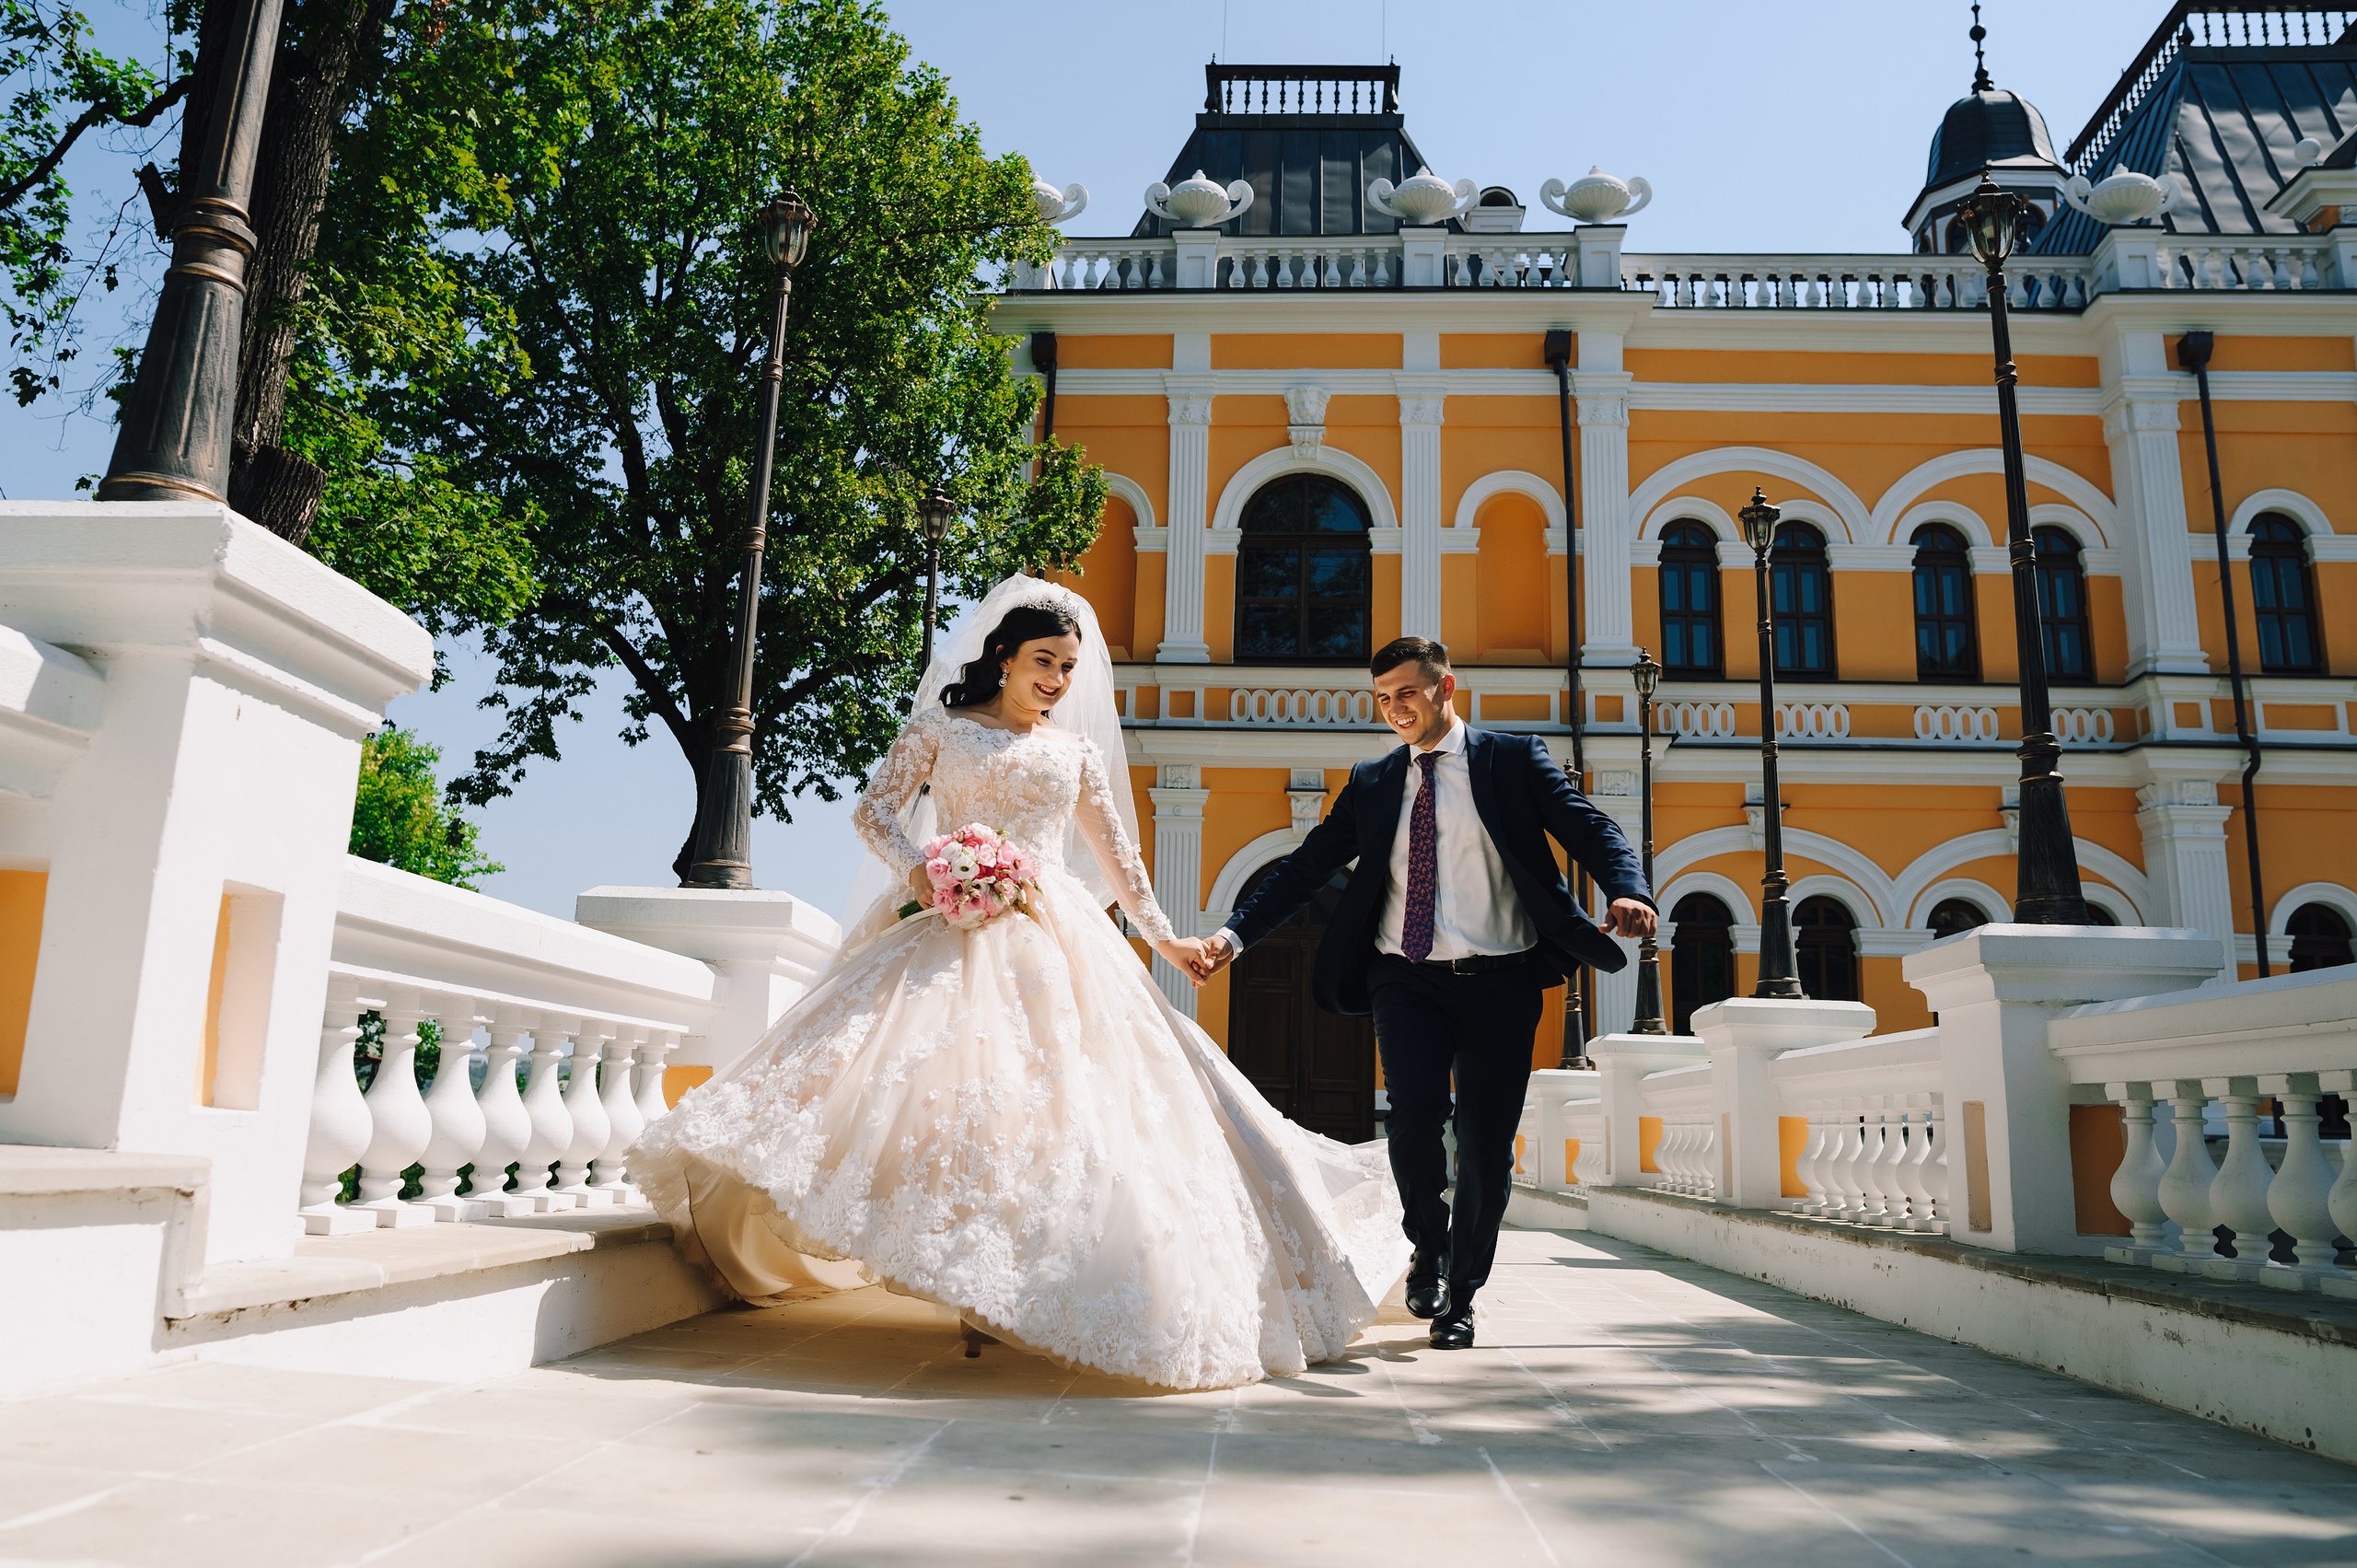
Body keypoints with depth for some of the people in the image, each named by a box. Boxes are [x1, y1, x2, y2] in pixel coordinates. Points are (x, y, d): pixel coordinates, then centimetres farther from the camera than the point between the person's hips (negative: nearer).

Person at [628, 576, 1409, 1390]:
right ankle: (981, 1289, -13)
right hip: (954, 932, -2)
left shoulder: (1078, 751, 19)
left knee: (1054, 1091, -9)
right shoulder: (941, 728, 11)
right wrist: (918, 868, -14)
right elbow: (876, 809, 5)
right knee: (955, 1080, -18)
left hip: (1053, 936, 3)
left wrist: (1161, 935, 25)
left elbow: (1116, 852, 25)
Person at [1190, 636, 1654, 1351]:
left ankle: (1460, 1294, 25)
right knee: (1415, 1112, -19)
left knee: (1487, 1142, 3)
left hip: (1499, 979, -1)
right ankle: (1429, 1247, 11)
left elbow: (1590, 829, -4)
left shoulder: (1514, 758, 5)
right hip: (1407, 978, 1)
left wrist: (1629, 890, -25)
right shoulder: (1371, 783, 12)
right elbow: (1306, 866, 9)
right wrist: (1235, 933, -3)